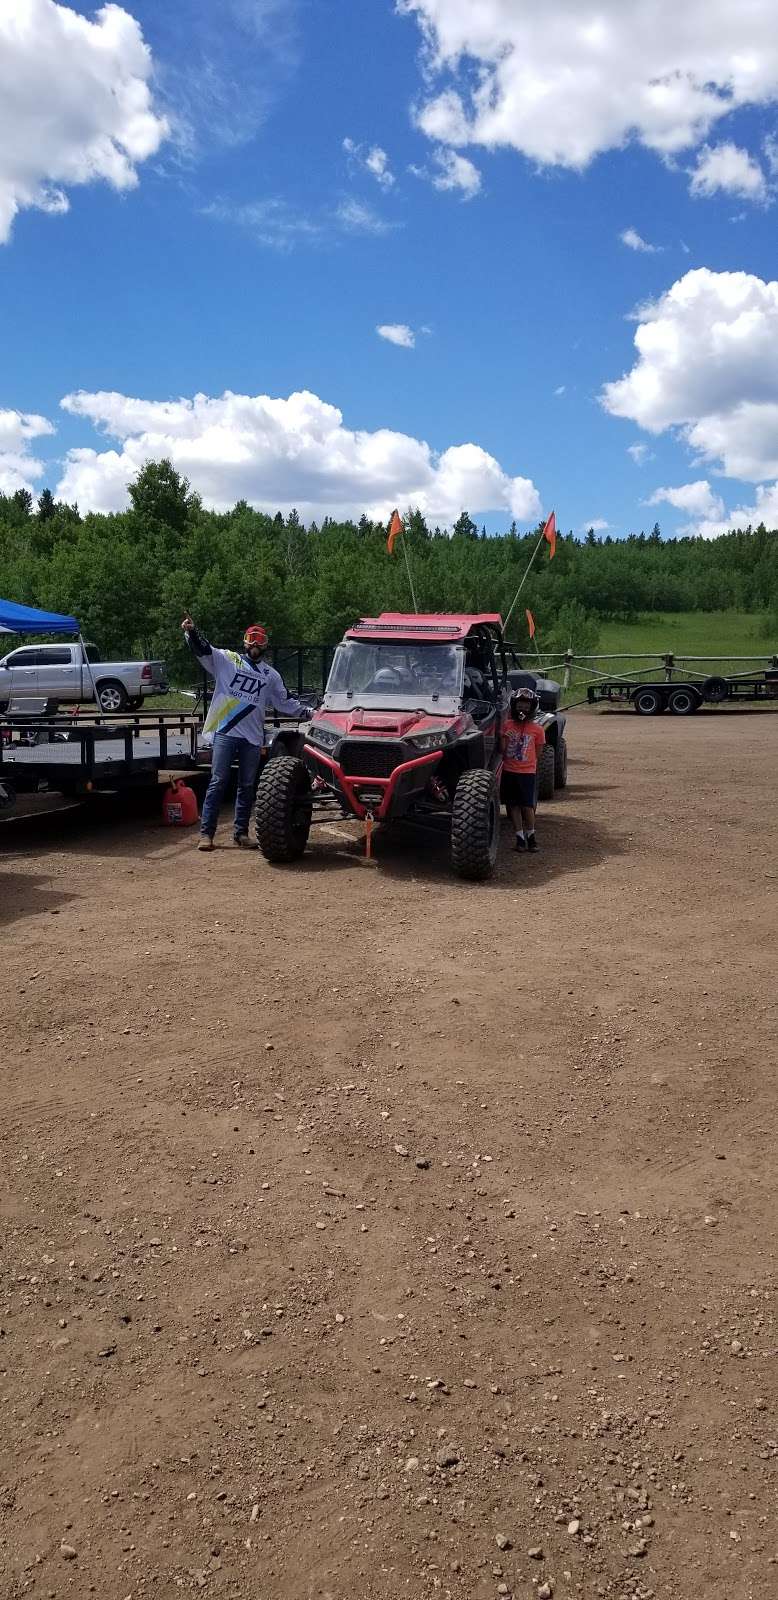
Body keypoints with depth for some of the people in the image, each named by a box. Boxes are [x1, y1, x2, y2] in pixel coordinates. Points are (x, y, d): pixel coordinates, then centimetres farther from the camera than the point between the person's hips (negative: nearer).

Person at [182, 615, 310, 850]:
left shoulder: (271, 674, 18)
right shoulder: (227, 660, 7)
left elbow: (285, 702, 22)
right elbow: (203, 650, -6)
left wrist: (308, 712, 12)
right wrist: (191, 632, -24)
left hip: (253, 736, 4)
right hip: (225, 733, -3)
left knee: (247, 786, 8)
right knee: (218, 782, -6)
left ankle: (241, 831, 17)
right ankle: (206, 833, -4)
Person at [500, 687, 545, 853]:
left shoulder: (537, 729, 0)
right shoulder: (507, 725, 3)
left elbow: (536, 753, 6)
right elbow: (502, 749, 3)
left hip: (527, 772, -2)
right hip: (509, 771, 2)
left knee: (527, 806, -4)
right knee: (514, 805, 6)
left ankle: (531, 835, 14)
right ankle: (520, 837, 13)